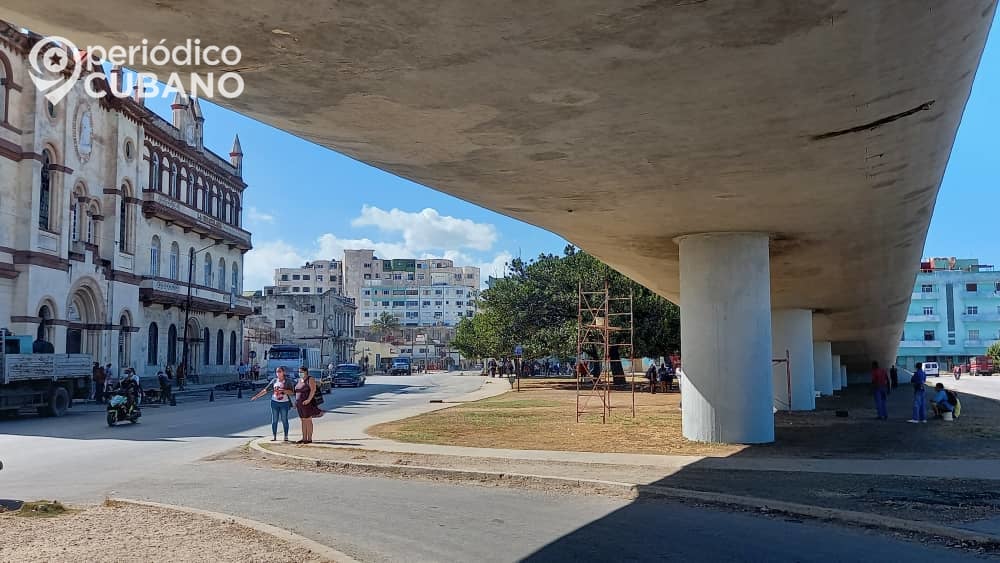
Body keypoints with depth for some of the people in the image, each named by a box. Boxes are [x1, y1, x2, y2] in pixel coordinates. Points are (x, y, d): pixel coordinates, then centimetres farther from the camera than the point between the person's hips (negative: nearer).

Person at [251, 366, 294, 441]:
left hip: (284, 403, -2)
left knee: (284, 420, 0)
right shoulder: (274, 381, 6)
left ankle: (286, 436, 9)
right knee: (274, 420, 4)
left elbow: (291, 392, -5)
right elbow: (266, 390, 9)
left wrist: (283, 390, -21)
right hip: (274, 402, 2)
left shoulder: (287, 382, -1)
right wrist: (257, 396, 5)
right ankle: (274, 436, 11)